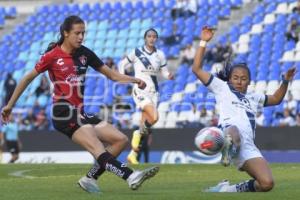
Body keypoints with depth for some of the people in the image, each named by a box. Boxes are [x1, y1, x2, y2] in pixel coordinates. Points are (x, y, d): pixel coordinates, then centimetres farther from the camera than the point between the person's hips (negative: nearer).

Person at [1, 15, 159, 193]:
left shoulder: (85, 53, 11)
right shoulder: (53, 56, -3)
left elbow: (112, 74, 13)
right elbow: (28, 78, 6)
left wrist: (134, 80, -4)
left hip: (80, 113, 8)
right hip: (64, 114, -8)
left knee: (121, 140, -2)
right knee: (97, 148, -27)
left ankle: (90, 178, -2)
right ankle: (132, 177, -44)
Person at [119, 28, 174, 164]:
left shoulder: (160, 55, 8)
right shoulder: (136, 52, -1)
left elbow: (164, 71, 12)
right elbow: (123, 64, 10)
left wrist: (169, 76, -9)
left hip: (153, 91, 4)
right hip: (140, 90, -4)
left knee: (145, 124, 3)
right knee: (154, 117, -27)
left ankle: (133, 154, 12)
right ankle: (139, 133, 1)